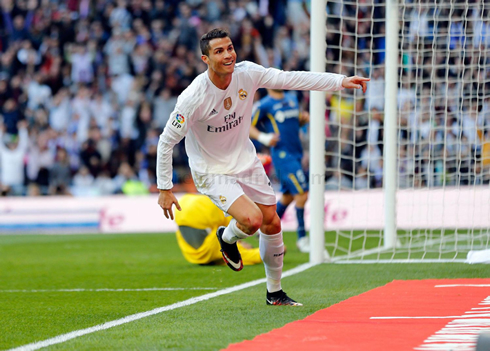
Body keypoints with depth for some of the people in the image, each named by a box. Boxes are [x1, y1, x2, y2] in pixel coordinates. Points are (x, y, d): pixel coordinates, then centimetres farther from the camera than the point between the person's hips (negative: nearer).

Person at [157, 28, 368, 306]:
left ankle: (275, 293, 29)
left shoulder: (247, 74, -13)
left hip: (246, 161, 6)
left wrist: (341, 81, -16)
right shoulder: (193, 98, -27)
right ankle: (228, 238, 13)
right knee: (252, 219, -25)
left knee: (272, 224, 9)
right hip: (211, 171, -6)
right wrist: (165, 189, -16)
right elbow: (167, 141, -19)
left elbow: (292, 79, -10)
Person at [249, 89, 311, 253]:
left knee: (288, 195, 13)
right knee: (302, 193, -13)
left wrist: (304, 118, 4)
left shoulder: (292, 99, 14)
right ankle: (302, 238, -4)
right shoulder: (264, 105, -7)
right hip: (281, 154, -8)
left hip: (296, 153, 8)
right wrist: (264, 138, -20)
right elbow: (248, 127, -4)